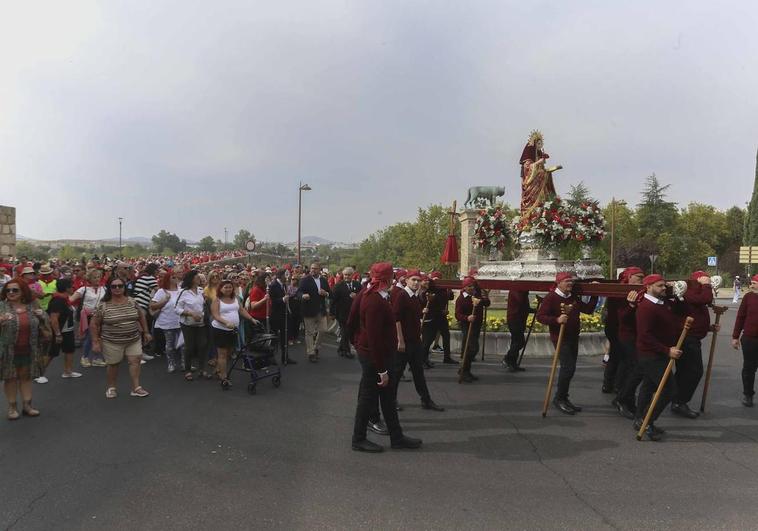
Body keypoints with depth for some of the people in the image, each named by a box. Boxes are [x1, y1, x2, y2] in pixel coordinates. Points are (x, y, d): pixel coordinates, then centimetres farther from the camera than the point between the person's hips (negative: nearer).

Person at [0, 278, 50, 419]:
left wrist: (42, 317, -7)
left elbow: (45, 332, 10)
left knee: (26, 377, 11)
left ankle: (27, 405, 20)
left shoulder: (32, 307, 4)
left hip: (28, 351, 2)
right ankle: (12, 407, 19)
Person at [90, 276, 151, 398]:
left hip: (134, 340, 3)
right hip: (112, 342, -2)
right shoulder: (103, 306, -9)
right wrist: (95, 341, -6)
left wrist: (146, 332, 11)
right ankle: (111, 388, 28)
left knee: (135, 360, -4)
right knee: (113, 364, 8)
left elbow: (141, 317, 12)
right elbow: (94, 323, -4)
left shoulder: (132, 302, 0)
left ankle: (136, 388, 2)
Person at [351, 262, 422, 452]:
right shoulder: (375, 302, -26)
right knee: (368, 397, 5)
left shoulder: (371, 295, 5)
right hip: (373, 356, -10)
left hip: (375, 354, 10)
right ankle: (358, 439, 21)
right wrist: (382, 370, -24)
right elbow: (374, 338, -28)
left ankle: (397, 437, 28)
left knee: (387, 396, 17)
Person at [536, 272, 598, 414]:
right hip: (560, 338, -8)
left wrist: (594, 296, 9)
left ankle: (563, 398, 24)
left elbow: (588, 309, 16)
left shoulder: (574, 298, 12)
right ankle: (559, 398, -1)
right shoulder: (551, 297, -11)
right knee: (569, 367, -14)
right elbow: (540, 316, -16)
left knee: (568, 368, 13)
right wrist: (557, 320, -28)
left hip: (573, 338, 8)